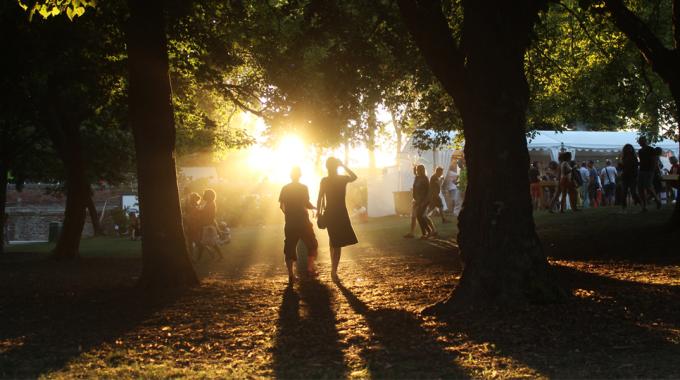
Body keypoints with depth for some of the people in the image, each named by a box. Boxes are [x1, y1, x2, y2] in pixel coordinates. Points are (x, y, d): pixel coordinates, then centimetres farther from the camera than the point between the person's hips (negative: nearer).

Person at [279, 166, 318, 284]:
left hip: (290, 222, 3)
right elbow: (307, 204, -11)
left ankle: (291, 275, -1)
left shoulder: (285, 189, 4)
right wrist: (315, 208, 8)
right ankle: (310, 269, 3)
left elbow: (281, 205, 3)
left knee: (289, 248, 6)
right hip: (303, 221, -3)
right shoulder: (303, 188, -5)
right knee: (312, 245, 13)